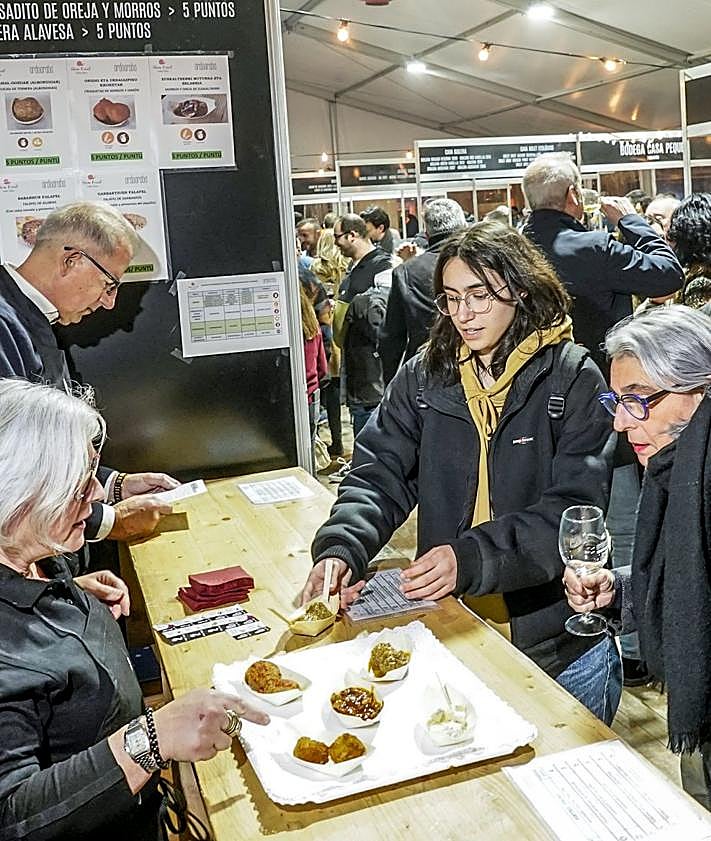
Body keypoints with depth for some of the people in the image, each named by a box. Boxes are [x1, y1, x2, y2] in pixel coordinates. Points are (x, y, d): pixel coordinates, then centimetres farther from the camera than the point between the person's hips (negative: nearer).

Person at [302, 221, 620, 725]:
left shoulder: (572, 378, -11)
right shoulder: (425, 376, 0)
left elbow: (575, 508, -18)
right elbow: (379, 476, -5)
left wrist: (471, 559, -29)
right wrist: (341, 549, -24)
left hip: (559, 643, -2)